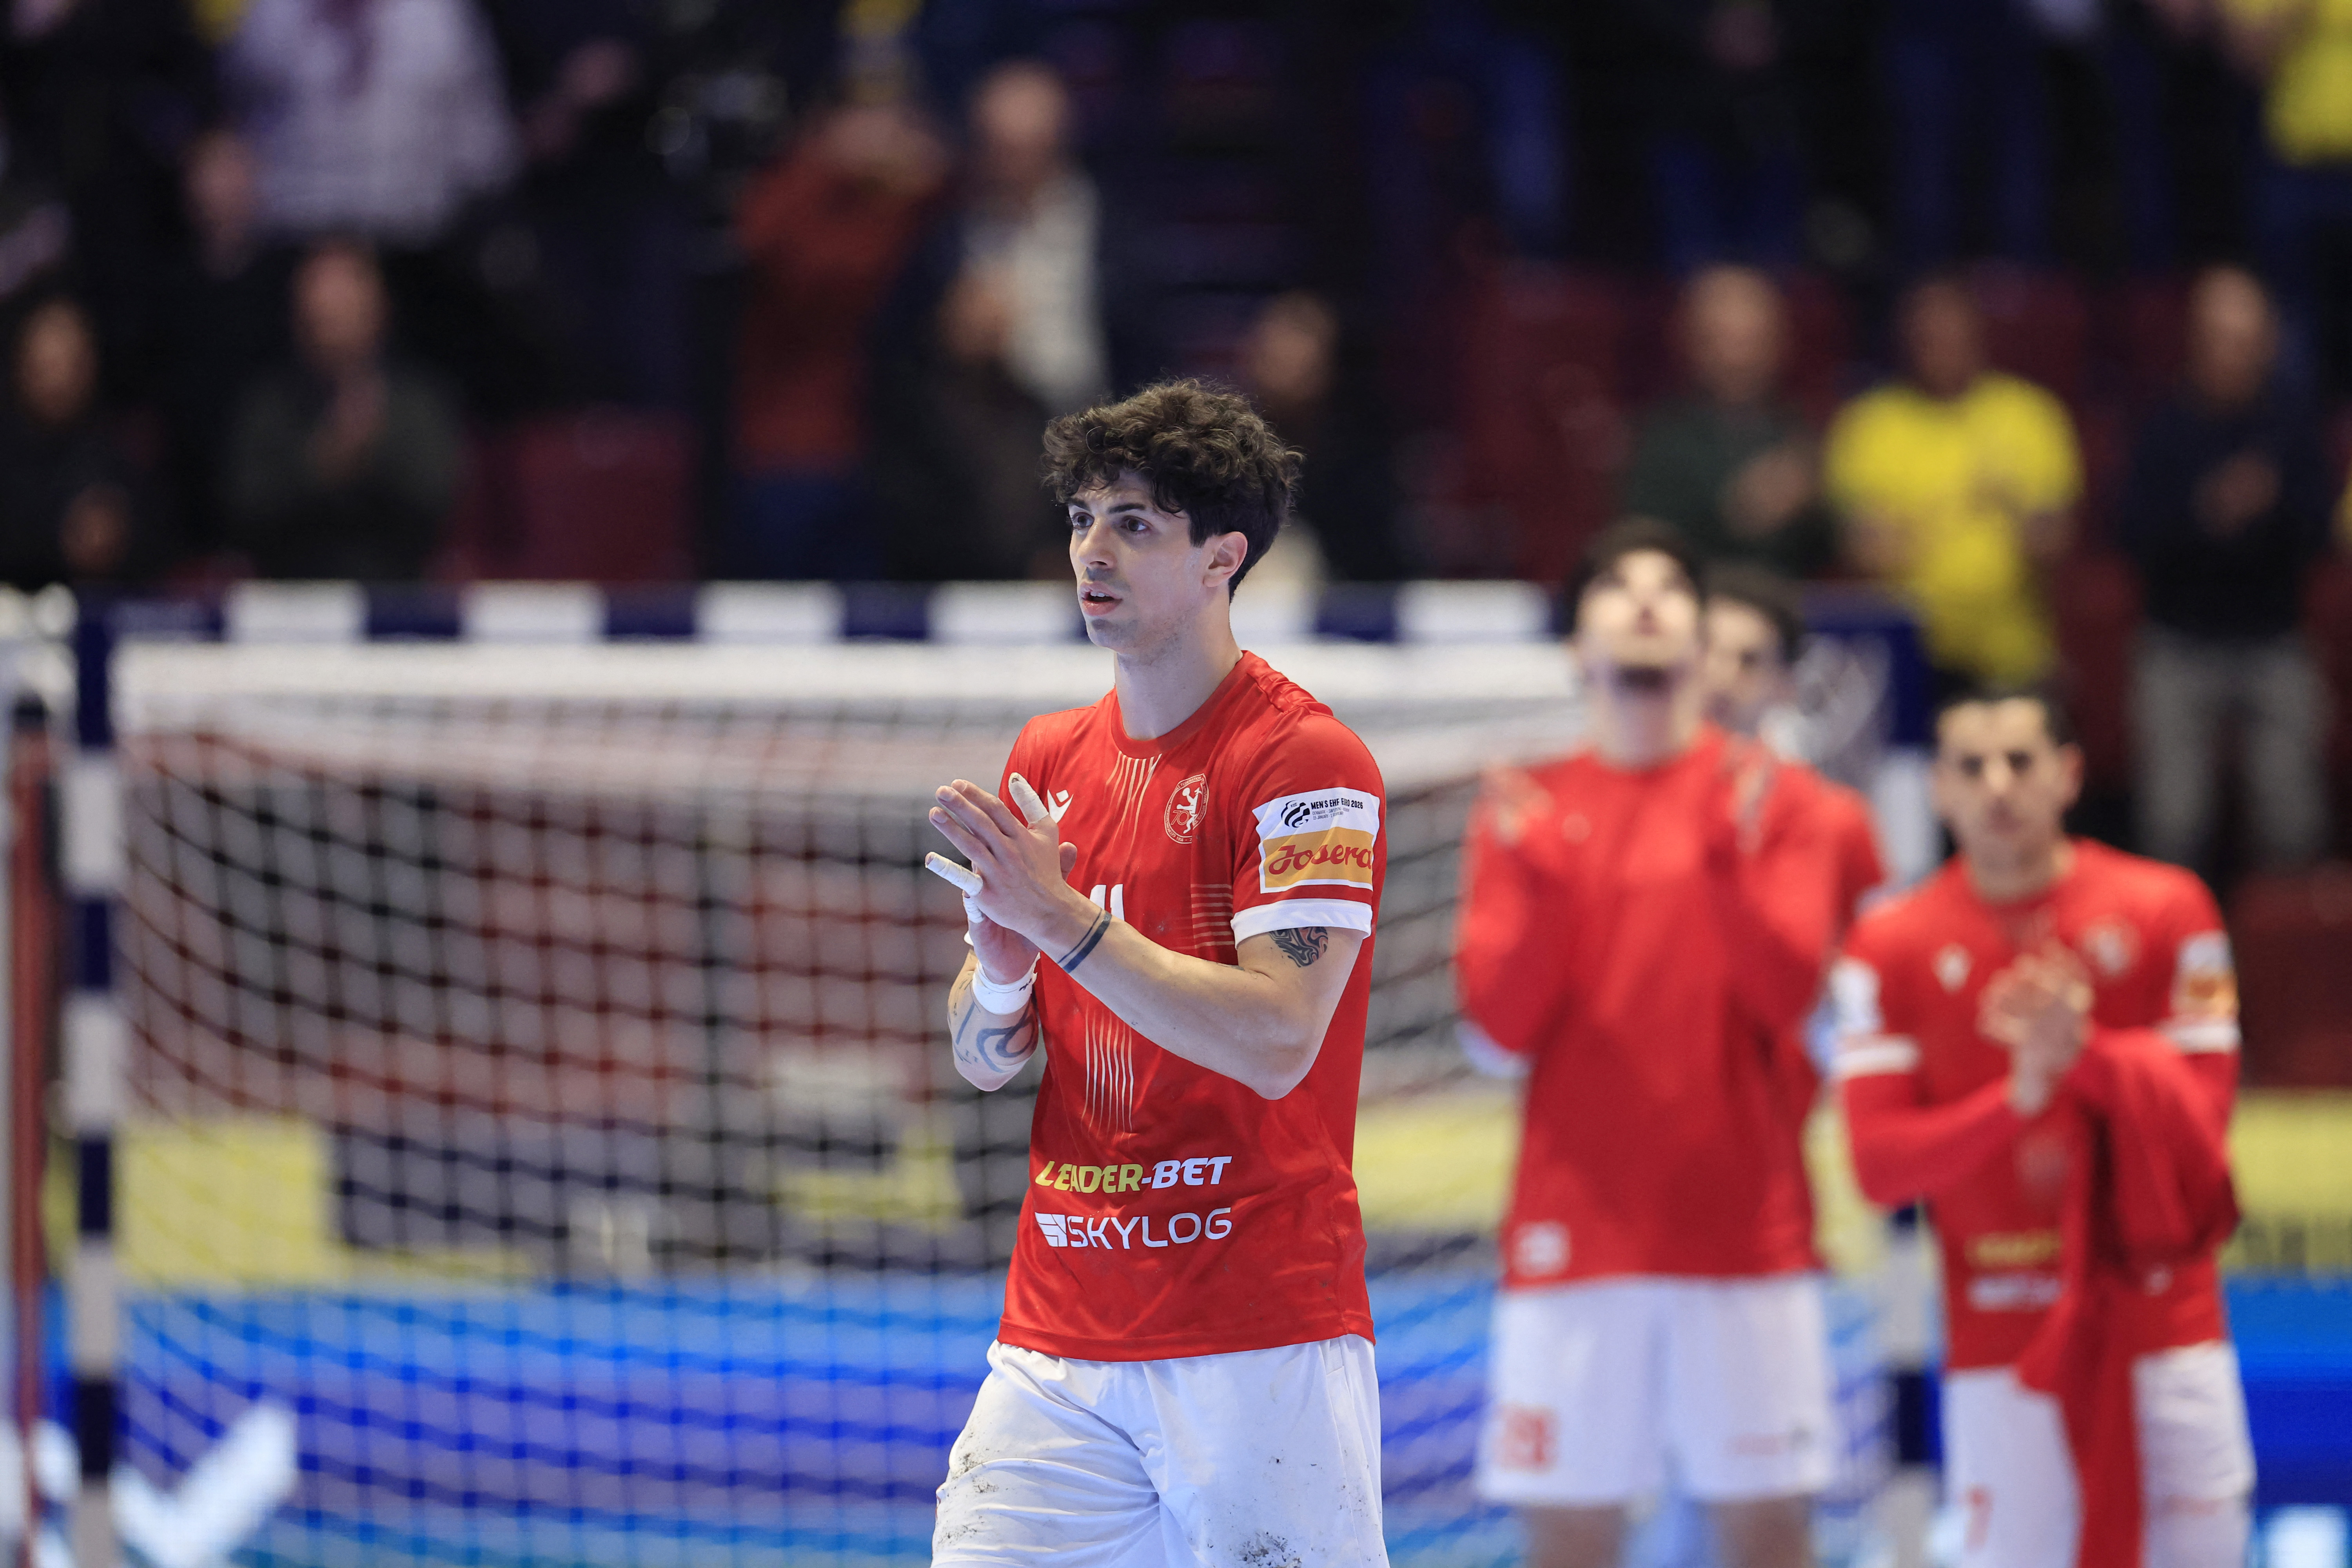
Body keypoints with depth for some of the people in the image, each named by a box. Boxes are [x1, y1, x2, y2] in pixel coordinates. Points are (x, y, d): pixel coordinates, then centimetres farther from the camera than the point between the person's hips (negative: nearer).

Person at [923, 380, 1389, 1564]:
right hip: (1056, 1330, 6)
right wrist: (1000, 974, -9)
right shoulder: (1049, 761, 13)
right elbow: (981, 1060, 13)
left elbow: (1276, 1043, -17)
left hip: (1261, 1345, -6)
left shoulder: (1305, 759, -8)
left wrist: (1061, 919, -20)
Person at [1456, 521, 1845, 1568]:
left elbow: (1788, 995, -6)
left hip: (1745, 1232, -1)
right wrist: (1538, 882, -14)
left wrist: (1730, 859, -19)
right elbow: (1499, 1031, 0)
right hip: (1575, 1226, 1)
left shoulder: (1764, 796, 5)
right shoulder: (1527, 808, 8)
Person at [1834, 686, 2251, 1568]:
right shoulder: (1891, 950, 0)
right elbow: (1879, 1164, -5)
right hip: (2004, 1331, -1)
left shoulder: (2164, 912, 1)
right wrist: (2019, 1095, -20)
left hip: (2164, 1318, 1)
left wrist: (2087, 1053, -21)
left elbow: (2202, 1117, -3)